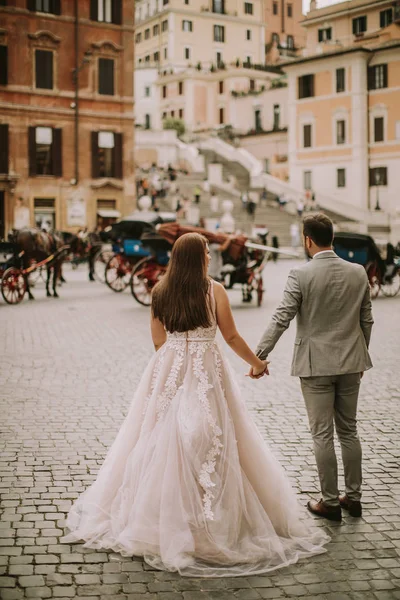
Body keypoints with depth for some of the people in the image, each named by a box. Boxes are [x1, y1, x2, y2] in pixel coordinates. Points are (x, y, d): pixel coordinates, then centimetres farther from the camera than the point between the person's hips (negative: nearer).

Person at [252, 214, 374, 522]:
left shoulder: (301, 275, -13)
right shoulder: (358, 273, 0)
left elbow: (281, 319, -15)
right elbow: (366, 320, 7)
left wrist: (260, 355, -9)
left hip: (316, 365, -4)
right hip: (351, 363, 4)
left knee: (323, 434, 4)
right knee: (349, 430, 16)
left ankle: (331, 502, 12)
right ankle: (353, 496, 24)